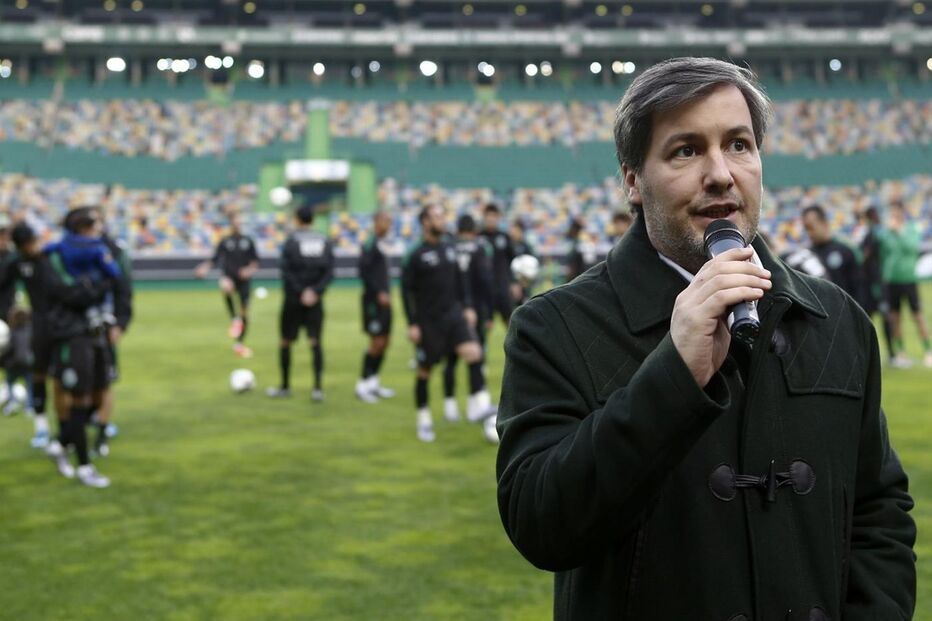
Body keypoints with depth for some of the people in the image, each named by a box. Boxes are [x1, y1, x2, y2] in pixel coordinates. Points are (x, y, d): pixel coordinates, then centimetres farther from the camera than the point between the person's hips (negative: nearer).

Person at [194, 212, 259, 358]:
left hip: (243, 279, 2)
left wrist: (251, 269, -11)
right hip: (228, 276, -2)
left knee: (245, 313, 2)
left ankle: (240, 344, 20)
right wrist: (205, 267, -11)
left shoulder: (248, 241, 7)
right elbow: (215, 259, 6)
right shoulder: (225, 241, 5)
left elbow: (255, 260, 9)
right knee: (226, 287, -40)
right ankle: (234, 319, -26)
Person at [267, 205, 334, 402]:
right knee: (315, 342, 2)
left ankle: (285, 387, 17)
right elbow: (329, 272, -3)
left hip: (293, 299, -3)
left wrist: (300, 292, -10)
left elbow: (287, 272, -12)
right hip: (315, 300, 3)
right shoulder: (325, 242, 6)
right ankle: (318, 387, -9)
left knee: (285, 342, 9)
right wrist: (315, 291, -10)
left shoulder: (291, 241, -5)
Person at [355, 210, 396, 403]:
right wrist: (379, 293, -19)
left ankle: (373, 383, 19)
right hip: (373, 300, -9)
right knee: (377, 342, -8)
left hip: (383, 301, 9)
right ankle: (362, 385, 1)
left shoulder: (380, 244, 14)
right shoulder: (370, 244, -13)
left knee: (385, 341, 10)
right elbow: (363, 271, -19)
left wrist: (387, 294, 15)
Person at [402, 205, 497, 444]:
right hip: (428, 321, -4)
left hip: (453, 314, 4)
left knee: (473, 352, -17)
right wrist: (412, 324, -10)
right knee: (424, 370, 7)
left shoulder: (449, 248, 7)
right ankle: (423, 420, 22)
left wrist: (468, 307, 9)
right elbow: (407, 290, -7)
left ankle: (479, 406, -12)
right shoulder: (416, 255, -8)